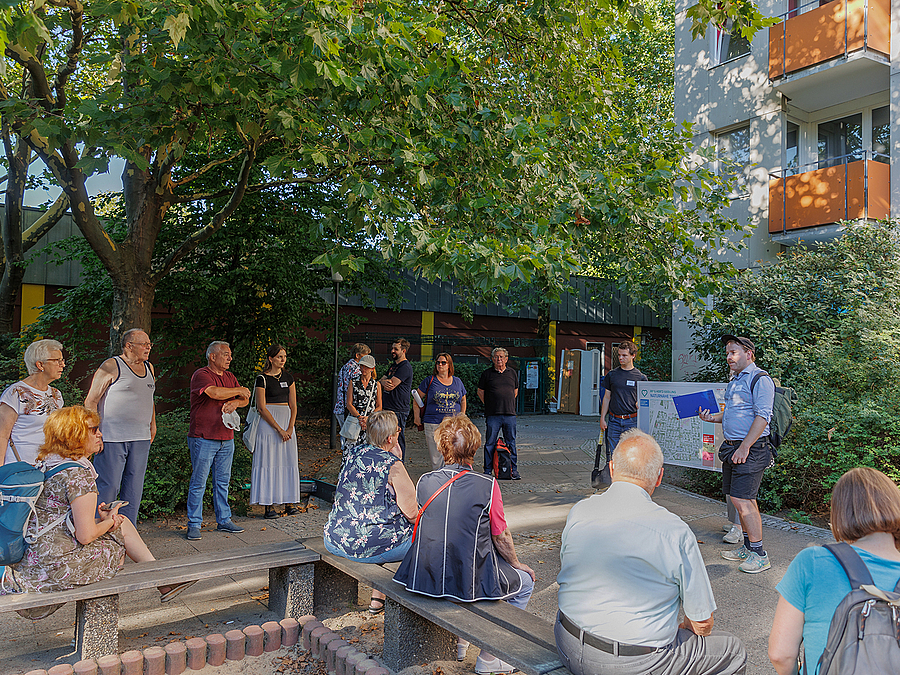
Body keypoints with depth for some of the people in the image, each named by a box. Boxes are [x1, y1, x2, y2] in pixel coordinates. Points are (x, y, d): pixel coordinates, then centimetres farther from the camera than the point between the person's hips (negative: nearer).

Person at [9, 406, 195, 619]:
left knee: (123, 523, 15)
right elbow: (85, 535, -20)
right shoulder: (79, 474, -19)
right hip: (57, 567, -9)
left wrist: (100, 518, 9)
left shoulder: (45, 466, 10)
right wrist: (108, 521, 1)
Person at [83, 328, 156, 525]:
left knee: (134, 489, 9)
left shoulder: (149, 368, 15)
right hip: (112, 438, -6)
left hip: (141, 439, 7)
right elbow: (91, 401, -6)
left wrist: (153, 424, 23)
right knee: (108, 487, -3)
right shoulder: (111, 366, -5)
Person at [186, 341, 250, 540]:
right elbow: (214, 392, -25)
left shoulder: (230, 377, 15)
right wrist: (238, 391, -10)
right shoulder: (201, 375, -8)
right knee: (198, 482, -1)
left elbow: (245, 399, 12)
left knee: (223, 481, 12)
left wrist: (235, 402, -11)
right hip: (203, 439, -7)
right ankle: (194, 524, 8)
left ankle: (224, 520, 21)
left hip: (226, 438, 7)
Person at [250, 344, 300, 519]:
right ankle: (269, 505, -1)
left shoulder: (288, 378, 11)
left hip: (287, 421, 5)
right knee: (269, 462, -5)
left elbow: (293, 405, 8)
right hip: (268, 423, -5)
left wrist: (290, 428, -6)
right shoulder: (262, 378, -5)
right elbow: (261, 407, -10)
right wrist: (279, 429, -14)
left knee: (288, 461, 3)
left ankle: (289, 502, 8)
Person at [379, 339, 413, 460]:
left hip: (399, 410, -9)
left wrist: (385, 382, 2)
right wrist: (385, 382, -11)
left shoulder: (405, 367, -12)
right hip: (388, 409, 9)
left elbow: (391, 385, -19)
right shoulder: (393, 365, 19)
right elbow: (381, 381, 12)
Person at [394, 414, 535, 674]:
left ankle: (456, 641, 38)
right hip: (470, 582, -5)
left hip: (426, 577, 5)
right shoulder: (487, 485, -13)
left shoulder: (424, 482, -1)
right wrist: (517, 564, 16)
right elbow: (501, 538, -4)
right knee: (524, 582, 20)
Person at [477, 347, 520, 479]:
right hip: (492, 415, -2)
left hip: (509, 414, 2)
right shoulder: (487, 374, 2)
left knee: (511, 443, 7)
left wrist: (508, 403, 13)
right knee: (490, 443, 2)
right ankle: (487, 471, 11)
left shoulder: (513, 373, 11)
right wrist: (489, 405, 4)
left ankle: (514, 471, 14)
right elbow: (480, 392, 9)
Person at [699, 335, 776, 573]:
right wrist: (712, 417, 9)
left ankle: (759, 554, 0)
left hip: (750, 449, -9)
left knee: (741, 500, -10)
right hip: (732, 447, 9)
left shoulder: (760, 379, -12)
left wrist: (744, 447, -21)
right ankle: (748, 547, 26)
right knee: (744, 500, 15)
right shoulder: (734, 380, 17)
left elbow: (762, 417, -18)